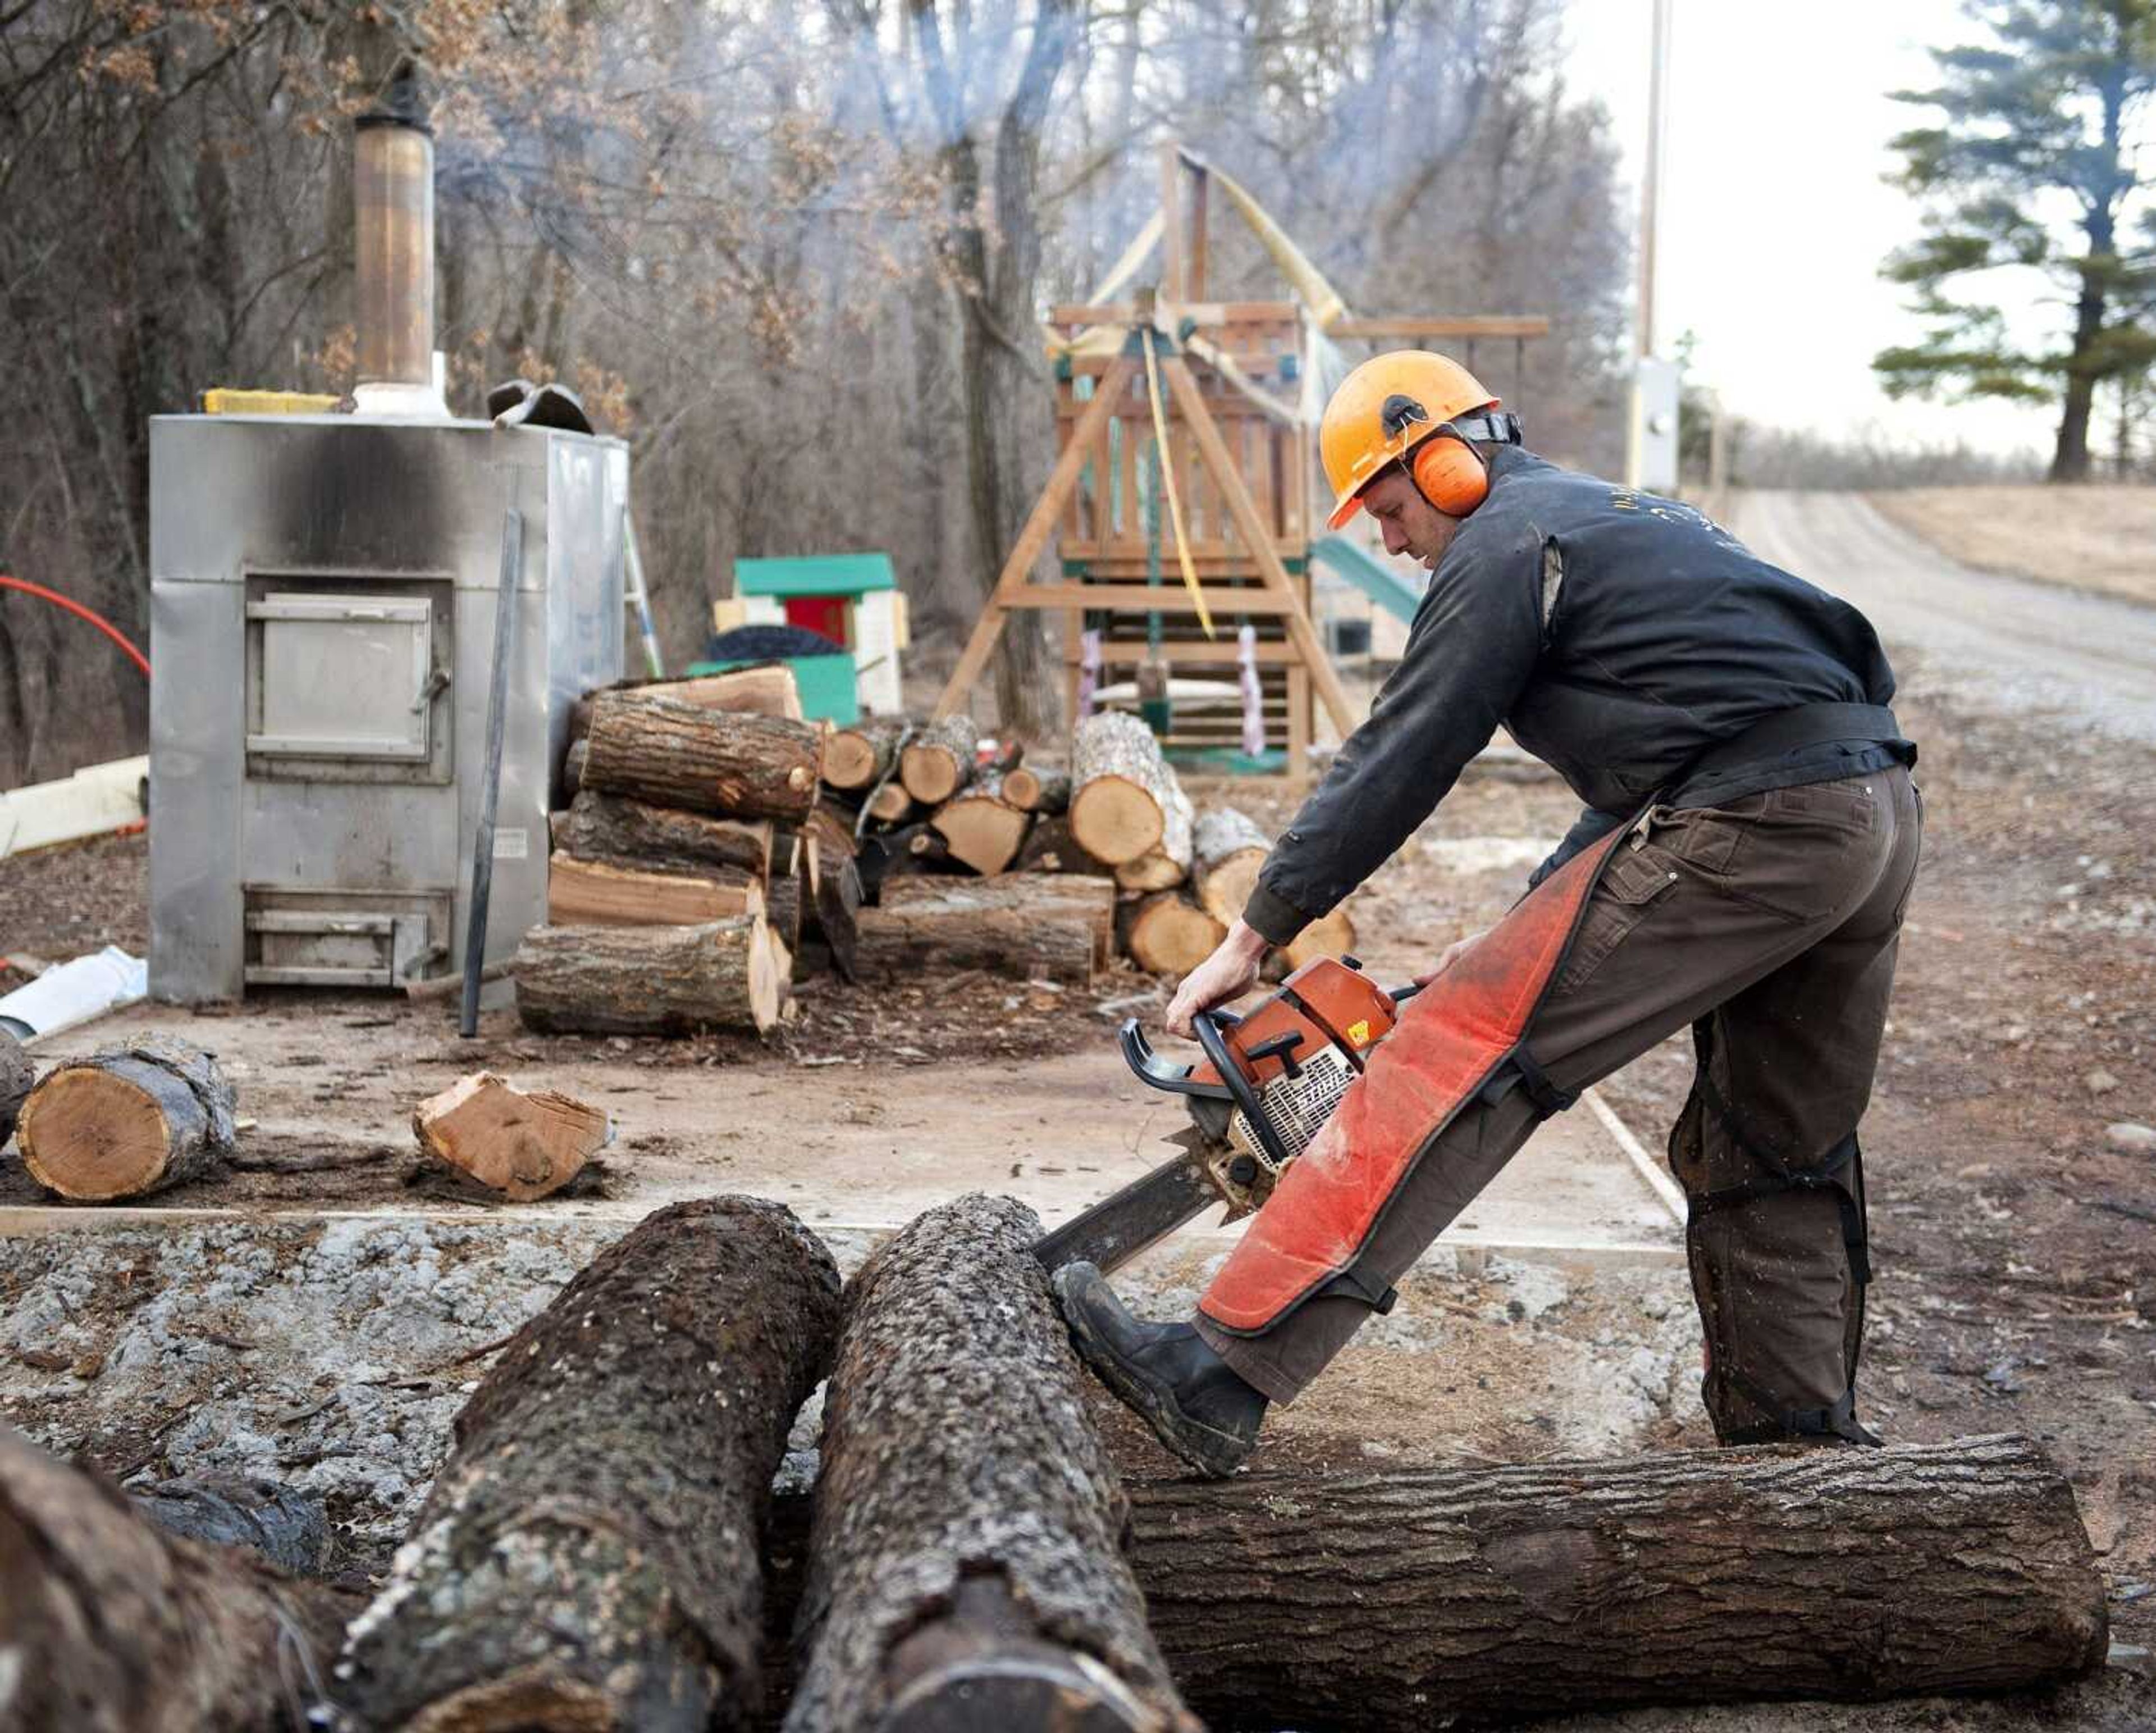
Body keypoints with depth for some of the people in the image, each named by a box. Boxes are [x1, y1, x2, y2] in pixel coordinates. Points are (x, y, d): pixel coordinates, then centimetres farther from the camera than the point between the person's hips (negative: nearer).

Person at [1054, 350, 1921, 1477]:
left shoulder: (1507, 541, 1)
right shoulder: (1626, 520, 30)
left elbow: (1395, 760, -2)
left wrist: (1251, 938, 2)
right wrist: (1526, 936, 25)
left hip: (1752, 828, -9)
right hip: (1876, 821, 10)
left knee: (1462, 1052, -12)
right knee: (1783, 1161, 20)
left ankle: (1223, 1372, -17)